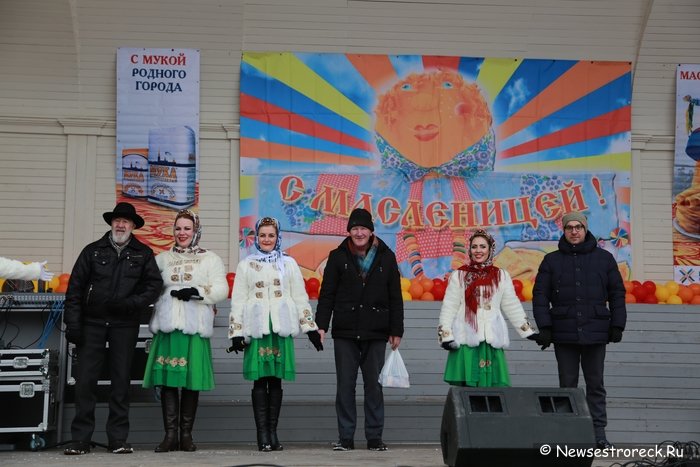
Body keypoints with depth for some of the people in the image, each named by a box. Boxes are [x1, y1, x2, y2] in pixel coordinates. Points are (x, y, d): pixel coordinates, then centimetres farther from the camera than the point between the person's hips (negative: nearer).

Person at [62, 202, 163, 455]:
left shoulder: (143, 254, 9)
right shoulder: (93, 251, 8)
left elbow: (154, 285, 2)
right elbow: (75, 287, 5)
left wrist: (131, 303, -14)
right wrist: (72, 322, -3)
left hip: (125, 325, 0)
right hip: (92, 323, 0)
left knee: (121, 380, 2)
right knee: (85, 379, -2)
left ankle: (118, 439, 7)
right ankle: (81, 438, 3)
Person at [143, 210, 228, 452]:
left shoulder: (210, 259, 9)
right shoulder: (162, 259, 17)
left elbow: (221, 289, -2)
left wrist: (197, 292, -15)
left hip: (195, 326, -2)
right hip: (167, 325, 2)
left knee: (192, 380, -3)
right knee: (167, 379, -4)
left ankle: (186, 434, 5)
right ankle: (170, 434, -2)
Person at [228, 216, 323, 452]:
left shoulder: (288, 263, 12)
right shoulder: (246, 265, 10)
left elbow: (300, 297, 10)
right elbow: (238, 301, 6)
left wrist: (311, 327, 5)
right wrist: (236, 333, -2)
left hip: (281, 328, 1)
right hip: (256, 328, -1)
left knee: (276, 380, 2)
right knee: (260, 380, -5)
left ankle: (273, 433, 8)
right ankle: (263, 435, -4)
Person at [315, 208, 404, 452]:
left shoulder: (386, 257, 6)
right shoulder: (338, 257, 4)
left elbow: (395, 297, 7)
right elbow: (326, 294, 3)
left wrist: (396, 331, 3)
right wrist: (321, 325, -6)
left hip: (376, 333, 0)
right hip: (345, 332, 0)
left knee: (374, 385, 3)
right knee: (345, 385, 2)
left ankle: (374, 437, 11)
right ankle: (345, 437, 9)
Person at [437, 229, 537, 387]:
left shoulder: (502, 276, 13)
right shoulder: (458, 276, 7)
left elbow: (512, 306, 16)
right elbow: (449, 307, 3)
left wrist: (528, 331, 14)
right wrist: (445, 335, -5)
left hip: (492, 341, 2)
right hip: (465, 341, -2)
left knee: (492, 385, -4)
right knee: (466, 387, -7)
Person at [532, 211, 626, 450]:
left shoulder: (604, 258, 6)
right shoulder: (552, 260, 6)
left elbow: (617, 293, 8)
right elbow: (540, 295, 3)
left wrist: (617, 325, 2)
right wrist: (544, 327, -5)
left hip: (595, 332, 0)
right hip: (564, 333, 0)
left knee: (596, 384, 4)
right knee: (567, 384, 5)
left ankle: (598, 432, 9)